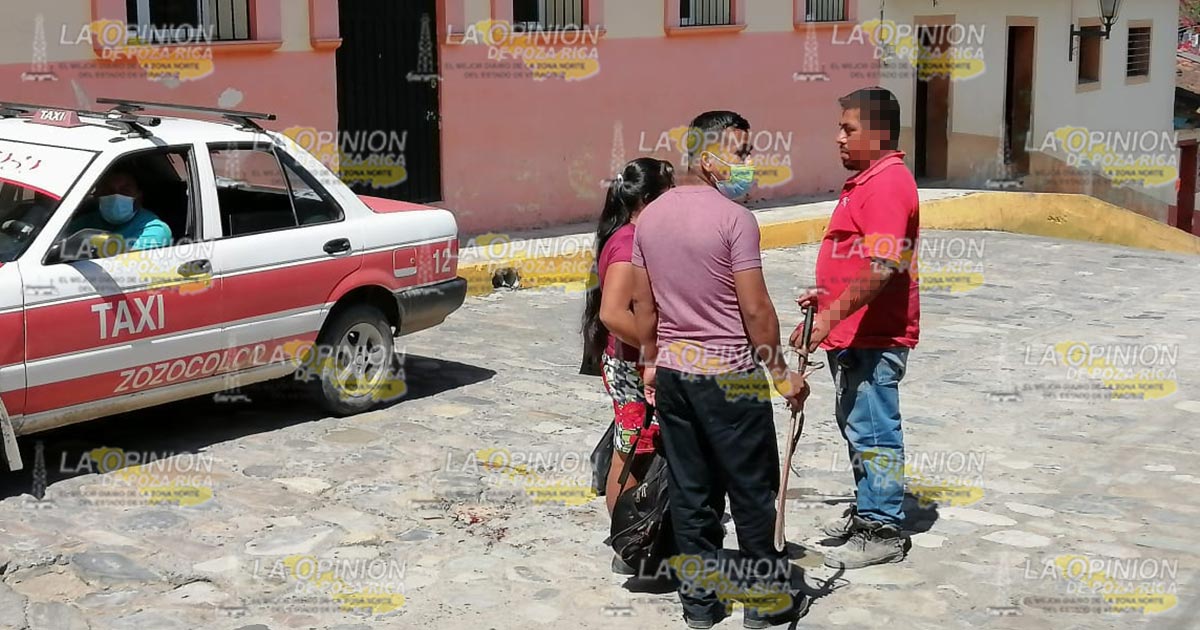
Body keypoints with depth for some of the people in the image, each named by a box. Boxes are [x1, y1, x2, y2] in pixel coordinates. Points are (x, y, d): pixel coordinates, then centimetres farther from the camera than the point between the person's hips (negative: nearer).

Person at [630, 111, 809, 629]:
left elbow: (642, 303, 10)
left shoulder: (650, 217, 5)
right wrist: (783, 373, -6)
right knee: (752, 490, 7)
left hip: (673, 372, 6)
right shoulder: (734, 218, -15)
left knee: (690, 491, 12)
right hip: (729, 376, -6)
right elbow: (755, 309, -16)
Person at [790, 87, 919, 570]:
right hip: (853, 335, 11)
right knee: (856, 426, 20)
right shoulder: (867, 179, 15)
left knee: (873, 432, -4)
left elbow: (881, 268, -28)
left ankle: (884, 532, 6)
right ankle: (868, 511, 33)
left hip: (873, 338, -11)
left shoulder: (888, 183, -19)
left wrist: (832, 315, -30)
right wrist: (827, 294, 18)